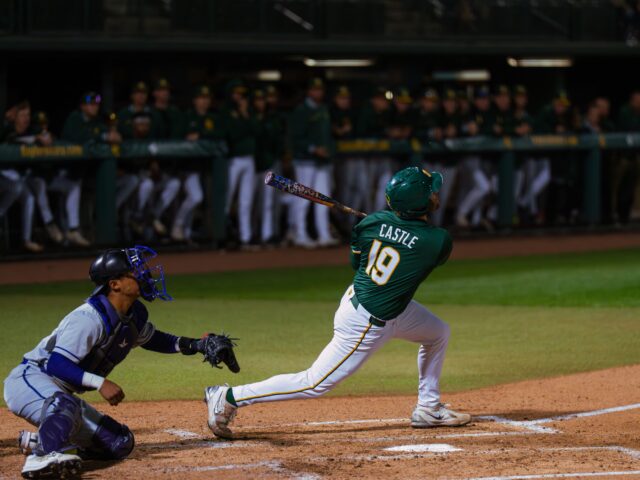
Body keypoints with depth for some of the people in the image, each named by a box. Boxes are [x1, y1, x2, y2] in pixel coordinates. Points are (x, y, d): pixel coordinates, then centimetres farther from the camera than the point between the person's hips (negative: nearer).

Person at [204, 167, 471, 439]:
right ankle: (229, 397, 5)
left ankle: (428, 409, 33)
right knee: (315, 384, 1)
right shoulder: (439, 241, -24)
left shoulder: (375, 222, -9)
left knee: (439, 333, 21)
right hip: (366, 324, -8)